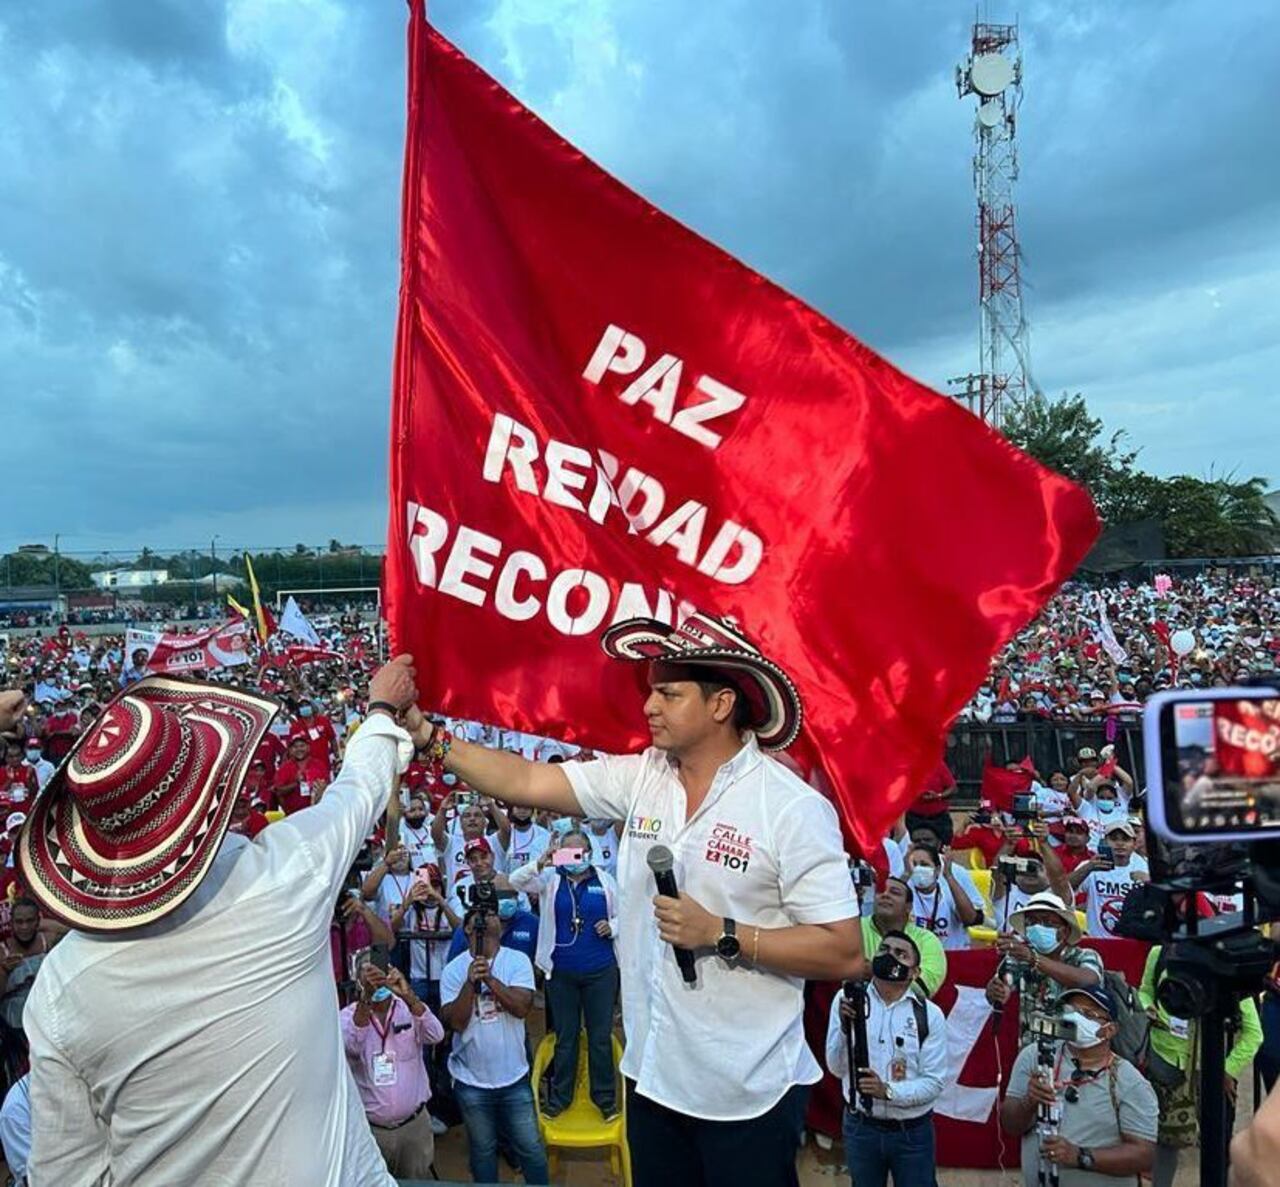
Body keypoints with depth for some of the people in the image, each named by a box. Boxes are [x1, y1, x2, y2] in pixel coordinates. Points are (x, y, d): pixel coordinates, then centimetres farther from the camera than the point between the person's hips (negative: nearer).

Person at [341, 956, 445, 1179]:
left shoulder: (409, 1008, -6)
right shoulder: (349, 1015, -7)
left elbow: (435, 1035, -24)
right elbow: (351, 1045, -28)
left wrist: (408, 995, -38)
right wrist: (366, 997, -42)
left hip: (415, 1123, 1)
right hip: (369, 1128, -1)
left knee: (419, 1182, 16)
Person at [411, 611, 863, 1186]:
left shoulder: (795, 808, -18)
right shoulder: (638, 777, -4)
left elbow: (845, 954, -17)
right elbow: (524, 781, -6)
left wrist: (721, 934, -22)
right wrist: (426, 734, -12)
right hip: (652, 1074, 5)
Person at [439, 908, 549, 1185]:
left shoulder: (518, 961, -8)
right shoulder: (453, 970, -7)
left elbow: (522, 1007, -20)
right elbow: (456, 1022, -14)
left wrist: (488, 977, -28)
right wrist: (471, 982, -26)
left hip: (514, 1077, 0)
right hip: (471, 1081, 0)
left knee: (531, 1148, 11)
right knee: (482, 1150, 17)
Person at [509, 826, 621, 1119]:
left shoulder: (605, 880, 2)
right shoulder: (550, 878, 0)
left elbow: (621, 916, 9)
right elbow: (516, 881, -13)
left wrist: (611, 926, -12)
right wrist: (539, 864, -30)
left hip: (600, 971, 0)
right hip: (561, 973, 0)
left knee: (601, 1037, 10)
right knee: (565, 1037, 13)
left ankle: (604, 1097, 25)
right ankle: (559, 1096, 29)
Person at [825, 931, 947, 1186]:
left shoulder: (930, 1015, -9)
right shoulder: (847, 1000, -9)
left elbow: (935, 1083, -11)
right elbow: (837, 1068, -11)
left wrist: (888, 1091, -25)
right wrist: (845, 1027, -29)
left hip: (913, 1131, -1)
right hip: (860, 1126, 1)